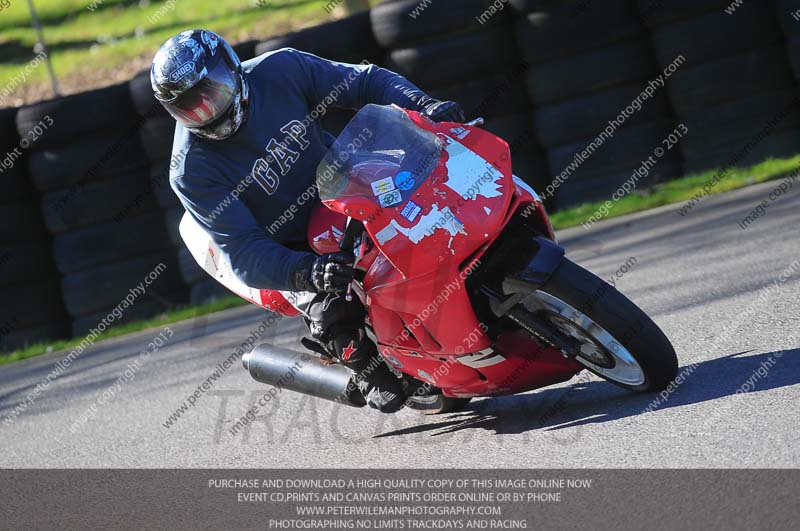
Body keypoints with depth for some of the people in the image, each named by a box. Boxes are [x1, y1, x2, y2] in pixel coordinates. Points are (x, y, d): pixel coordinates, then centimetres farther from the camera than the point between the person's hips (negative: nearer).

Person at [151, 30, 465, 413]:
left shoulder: (281, 70, -15)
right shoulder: (191, 171, -23)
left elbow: (366, 81, -3)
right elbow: (244, 253, -28)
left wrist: (422, 105, -22)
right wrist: (308, 272, -46)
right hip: (292, 249, -4)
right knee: (332, 317, -29)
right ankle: (371, 372, 3)